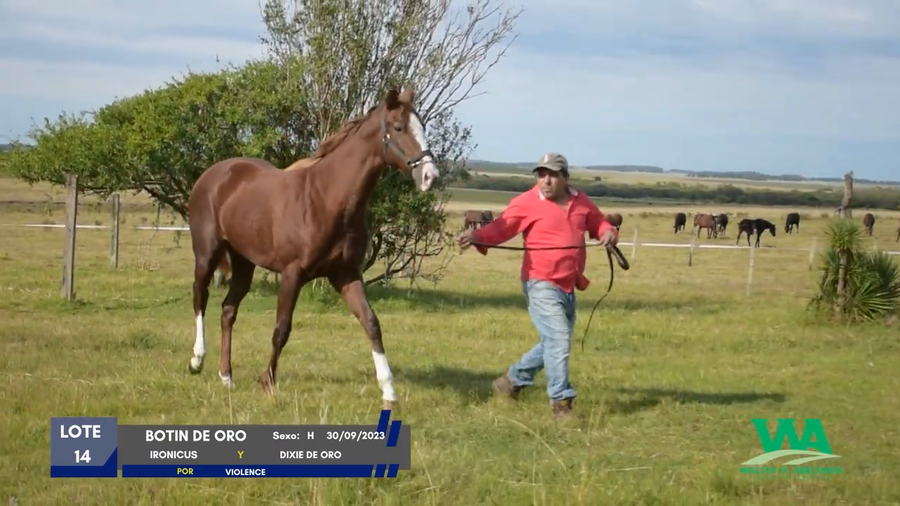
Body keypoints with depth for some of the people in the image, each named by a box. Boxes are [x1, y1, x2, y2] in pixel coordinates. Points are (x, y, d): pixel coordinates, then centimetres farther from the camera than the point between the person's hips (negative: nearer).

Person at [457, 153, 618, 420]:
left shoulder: (581, 201, 8)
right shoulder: (527, 202, -8)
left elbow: (599, 224, 19)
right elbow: (500, 228, -13)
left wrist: (609, 233, -4)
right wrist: (475, 236, -32)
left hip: (568, 285, 7)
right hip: (541, 283, -7)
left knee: (554, 343, 18)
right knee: (559, 338, -15)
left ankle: (513, 379, 36)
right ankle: (561, 401, -5)